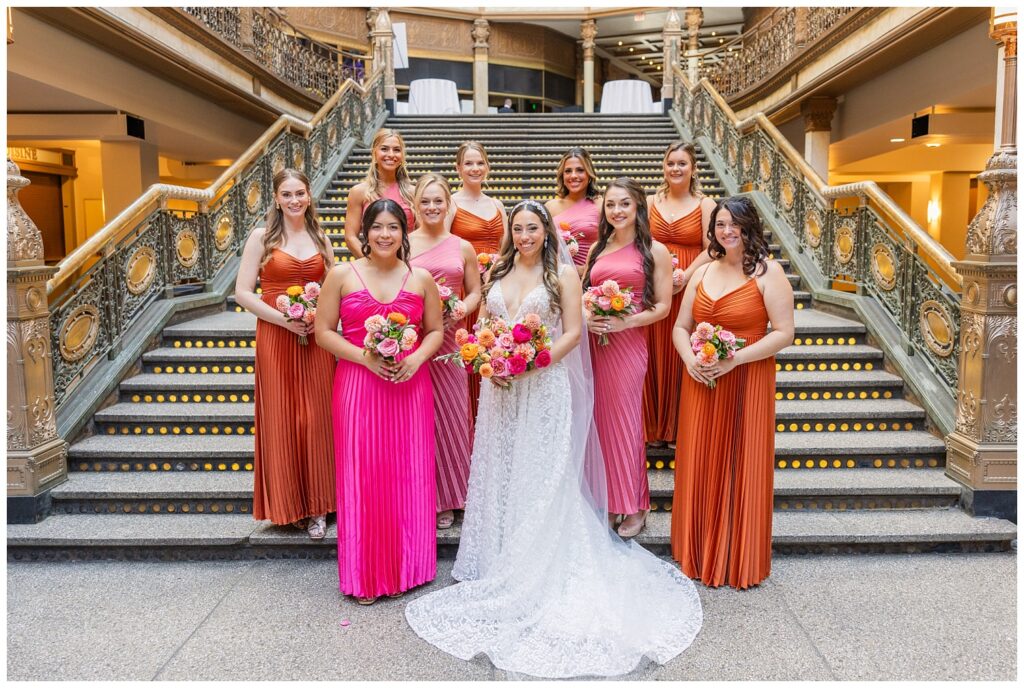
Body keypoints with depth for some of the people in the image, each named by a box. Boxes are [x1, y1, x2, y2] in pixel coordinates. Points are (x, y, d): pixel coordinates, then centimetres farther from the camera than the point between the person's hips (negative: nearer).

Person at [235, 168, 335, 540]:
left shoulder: (320, 238, 10)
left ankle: (316, 506, 16)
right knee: (281, 418, 3)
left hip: (317, 337, 3)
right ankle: (288, 504, 19)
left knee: (316, 418, 4)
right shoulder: (262, 237, 0)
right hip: (276, 336, -2)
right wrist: (283, 318, -15)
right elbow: (243, 293, -4)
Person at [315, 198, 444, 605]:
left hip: (410, 385, 2)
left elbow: (435, 330, 10)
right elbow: (324, 332, 1)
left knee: (408, 474, 5)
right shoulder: (342, 275, 3)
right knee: (362, 474, 1)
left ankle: (404, 568, 23)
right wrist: (365, 357, -13)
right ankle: (363, 574, 17)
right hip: (358, 385, -1)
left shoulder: (421, 278, 8)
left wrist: (416, 359, -9)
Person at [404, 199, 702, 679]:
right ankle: (500, 563, 24)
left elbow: (573, 332, -6)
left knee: (542, 477, -1)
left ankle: (540, 573, 13)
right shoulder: (497, 274, 14)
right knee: (499, 475, 9)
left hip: (545, 386, -5)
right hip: (500, 388, 5)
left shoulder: (563, 272, 0)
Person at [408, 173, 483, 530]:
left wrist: (458, 312, -8)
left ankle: (446, 500, 20)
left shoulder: (463, 248, 9)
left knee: (449, 414, 5)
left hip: (449, 339, 1)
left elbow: (475, 294, 12)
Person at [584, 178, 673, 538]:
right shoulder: (597, 248, 14)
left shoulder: (655, 250, 0)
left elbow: (662, 306, -3)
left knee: (624, 419, 1)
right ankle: (604, 499, 21)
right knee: (599, 418, 7)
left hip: (629, 343, -4)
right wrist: (586, 319, -2)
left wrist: (625, 322, -16)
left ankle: (634, 506, 16)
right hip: (594, 342, 4)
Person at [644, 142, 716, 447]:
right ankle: (654, 426, 19)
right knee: (654, 356, 5)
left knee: (682, 357, 3)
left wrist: (685, 276, -17)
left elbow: (710, 249, -4)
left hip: (689, 290, -2)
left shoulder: (705, 204, 3)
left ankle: (678, 428, 18)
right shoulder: (650, 202, 10)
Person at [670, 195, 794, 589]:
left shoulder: (767, 272, -5)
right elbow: (680, 327, 12)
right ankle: (700, 553, 26)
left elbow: (784, 333, -10)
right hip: (701, 382, 4)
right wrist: (690, 359, -8)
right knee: (700, 467, 9)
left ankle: (740, 560, 21)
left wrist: (733, 360, -18)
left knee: (741, 468, 4)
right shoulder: (703, 272, 10)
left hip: (746, 384, -4)